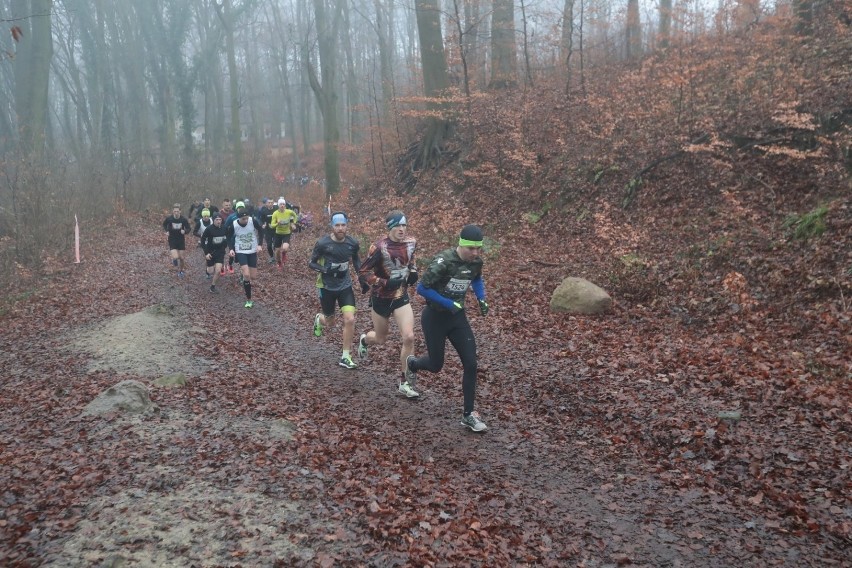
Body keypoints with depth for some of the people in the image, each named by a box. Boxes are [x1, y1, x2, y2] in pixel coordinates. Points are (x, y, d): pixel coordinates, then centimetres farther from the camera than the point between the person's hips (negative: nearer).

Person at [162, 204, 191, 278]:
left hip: (181, 241, 1)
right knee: (175, 257, -17)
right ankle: (174, 259, 21)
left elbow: (188, 229, -1)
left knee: (182, 258, 6)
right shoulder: (169, 218, -11)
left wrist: (185, 231, -22)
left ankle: (180, 271, 32)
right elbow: (164, 225, 11)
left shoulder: (184, 219, -12)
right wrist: (167, 230, -6)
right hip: (172, 241, -1)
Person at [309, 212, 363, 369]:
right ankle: (319, 319, 52)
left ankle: (345, 357, 1)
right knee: (330, 322, 13)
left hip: (345, 286, 2)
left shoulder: (353, 243, -9)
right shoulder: (323, 243, -18)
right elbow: (311, 263, -8)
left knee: (350, 319, -13)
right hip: (327, 287, -2)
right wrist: (326, 270, -26)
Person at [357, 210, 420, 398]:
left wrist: (413, 271, 0)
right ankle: (364, 340, 54)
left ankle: (405, 383, 2)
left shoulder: (411, 243, -5)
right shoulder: (379, 247, -22)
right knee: (381, 339, 14)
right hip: (381, 299, -3)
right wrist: (385, 283, -28)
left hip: (401, 297, 3)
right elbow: (363, 274, -18)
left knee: (409, 337, -11)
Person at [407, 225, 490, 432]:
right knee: (435, 366, 9)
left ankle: (468, 415, 8)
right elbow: (422, 288, -22)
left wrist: (481, 298, -1)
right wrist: (449, 303, -26)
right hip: (435, 318, -5)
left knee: (471, 365, -4)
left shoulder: (476, 261, -6)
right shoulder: (443, 262, -26)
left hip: (457, 317, 5)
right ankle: (412, 363, 47)